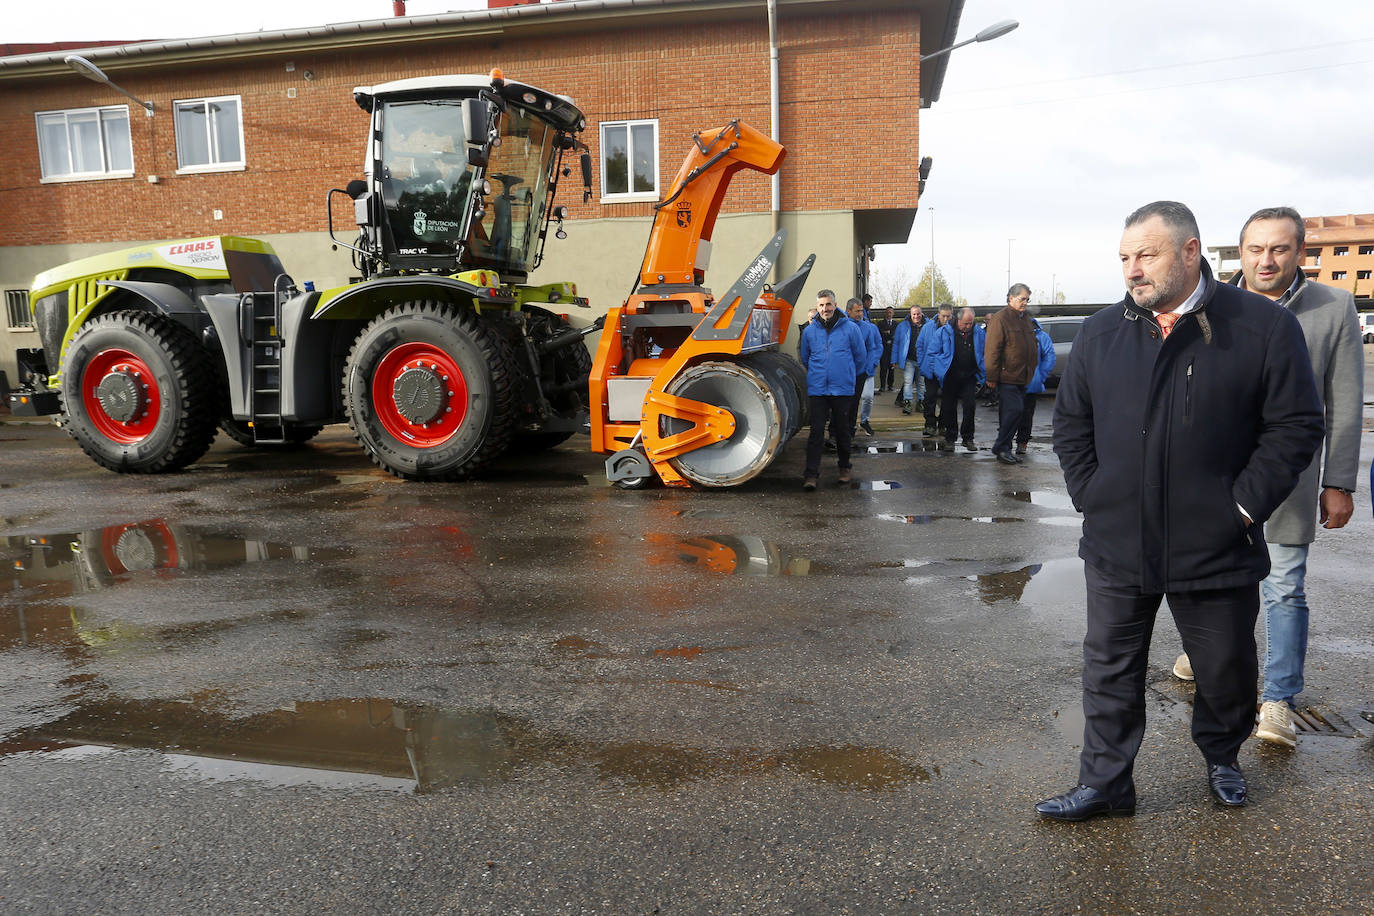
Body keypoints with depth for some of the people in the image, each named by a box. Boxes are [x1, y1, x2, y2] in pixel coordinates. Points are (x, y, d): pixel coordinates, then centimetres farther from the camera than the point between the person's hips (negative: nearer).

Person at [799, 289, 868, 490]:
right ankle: (812, 473, -5)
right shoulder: (809, 331, 5)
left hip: (843, 389, -1)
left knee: (842, 430, 9)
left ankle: (844, 467, 26)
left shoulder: (850, 328, -1)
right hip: (817, 389, 1)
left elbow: (861, 357, 9)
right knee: (816, 431, -5)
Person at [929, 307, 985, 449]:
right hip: (950, 377, -1)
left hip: (969, 377, 1)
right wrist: (938, 370, -3)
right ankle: (950, 437, 22)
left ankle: (967, 438, 3)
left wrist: (981, 376, 6)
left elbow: (984, 354, 10)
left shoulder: (979, 333, 2)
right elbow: (934, 353, 2)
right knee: (949, 408, 7)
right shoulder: (944, 332, -5)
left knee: (970, 407, -6)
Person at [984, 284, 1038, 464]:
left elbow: (1031, 347, 24)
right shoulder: (1000, 319, -9)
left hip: (1022, 378, 8)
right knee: (1014, 410, -14)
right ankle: (1001, 448, -4)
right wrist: (992, 377, -15)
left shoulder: (1026, 318, 17)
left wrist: (1032, 373, 20)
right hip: (1006, 377, -8)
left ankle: (1004, 449, 15)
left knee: (1015, 412, 8)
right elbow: (993, 350, -13)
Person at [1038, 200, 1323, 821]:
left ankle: (1221, 757, 45)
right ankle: (1104, 784, 24)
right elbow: (1070, 423, 10)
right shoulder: (1101, 333, 4)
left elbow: (1296, 425, -5)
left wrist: (1245, 506, -11)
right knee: (1109, 669, 9)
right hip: (1117, 544, 2)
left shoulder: (1265, 327, -7)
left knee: (1226, 669, 17)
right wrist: (1091, 497, 1)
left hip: (1217, 548, -2)